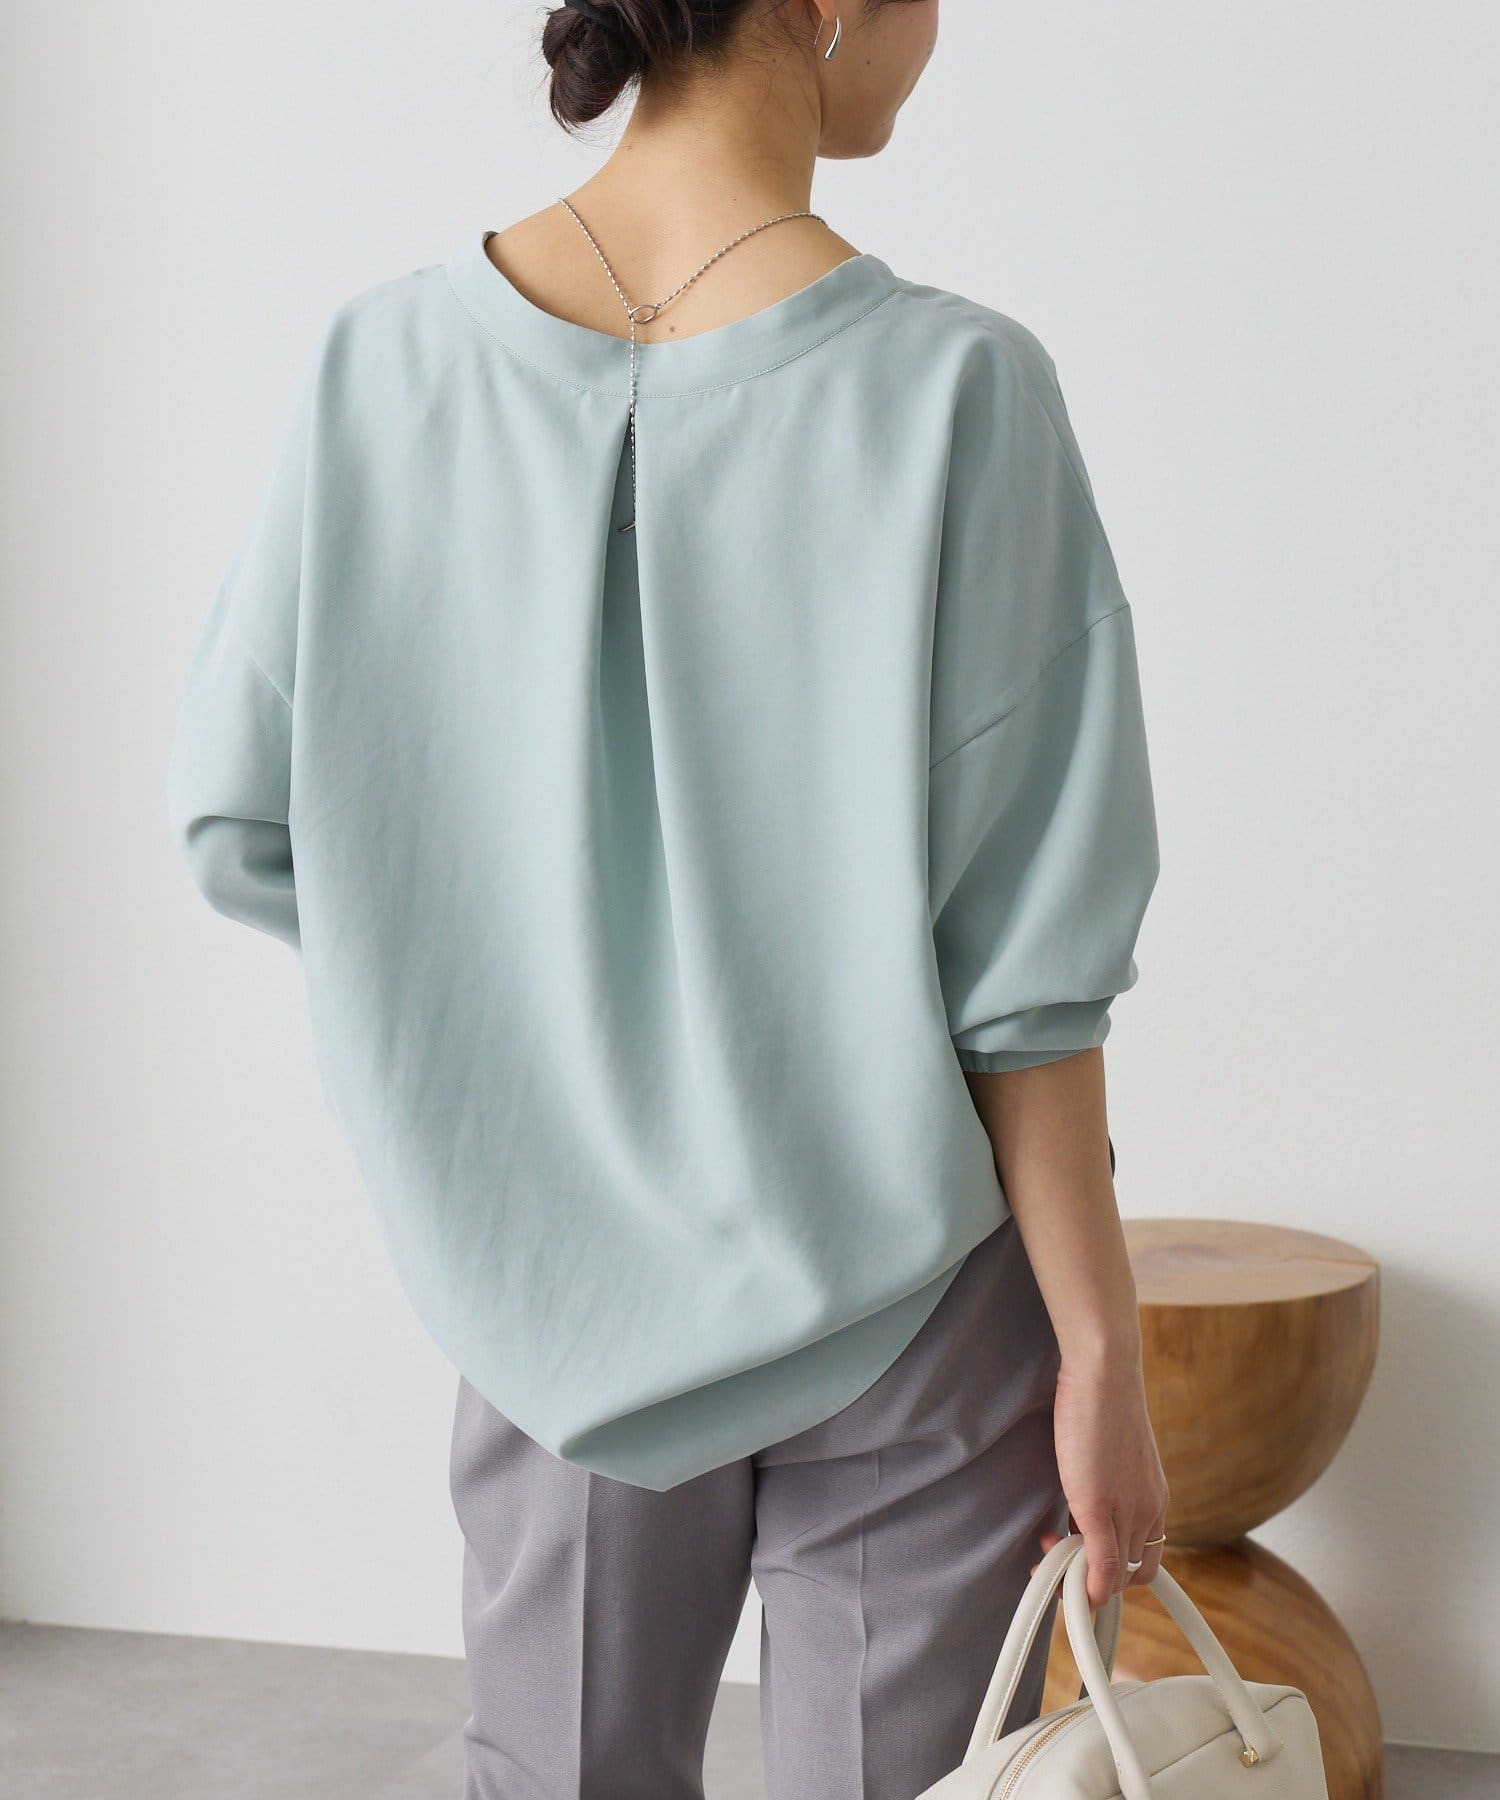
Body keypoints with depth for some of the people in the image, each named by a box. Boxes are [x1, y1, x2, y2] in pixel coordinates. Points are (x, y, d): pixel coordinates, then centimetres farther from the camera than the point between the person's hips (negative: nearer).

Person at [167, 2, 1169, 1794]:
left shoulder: (386, 360, -8)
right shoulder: (948, 388, -18)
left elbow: (242, 829, -3)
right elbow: (1021, 962, -16)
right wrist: (1102, 1349, -6)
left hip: (555, 1263, 4)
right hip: (899, 1300, -3)